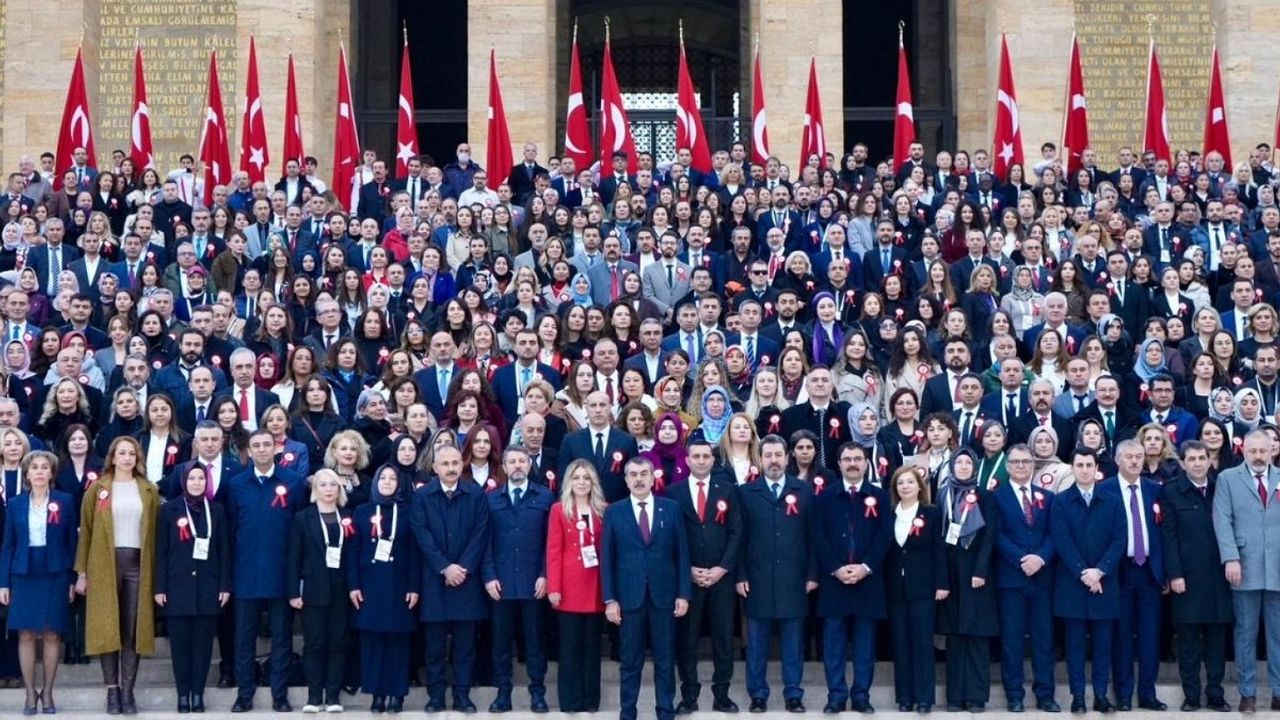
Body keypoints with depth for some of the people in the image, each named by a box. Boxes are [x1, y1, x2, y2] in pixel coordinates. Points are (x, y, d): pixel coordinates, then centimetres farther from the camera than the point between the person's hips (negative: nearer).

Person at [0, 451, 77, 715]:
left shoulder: (65, 501, 1)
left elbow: (72, 541, 2)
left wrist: (73, 578, -2)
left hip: (55, 575, -1)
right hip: (24, 576, 1)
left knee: (52, 634, 1)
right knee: (26, 635, 0)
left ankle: (47, 692, 11)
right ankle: (30, 693, 9)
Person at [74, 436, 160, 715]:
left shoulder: (149, 490, 8)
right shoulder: (97, 488, 4)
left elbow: (155, 532, 6)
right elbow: (86, 531, 4)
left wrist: (156, 571, 0)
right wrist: (82, 572, -1)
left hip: (138, 564, 1)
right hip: (105, 565, -1)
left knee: (133, 630, 0)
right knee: (107, 628, 0)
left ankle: (128, 690, 4)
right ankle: (112, 690, 4)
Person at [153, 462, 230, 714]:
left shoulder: (216, 510, 6)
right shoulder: (169, 510, 3)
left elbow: (224, 550, 6)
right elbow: (161, 551, 1)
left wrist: (225, 585, 0)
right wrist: (159, 587, -4)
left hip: (208, 586, 1)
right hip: (178, 586, -1)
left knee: (203, 643, 3)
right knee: (180, 643, 2)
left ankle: (198, 693, 8)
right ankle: (183, 694, 7)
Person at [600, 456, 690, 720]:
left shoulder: (671, 508, 5)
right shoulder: (614, 512, 4)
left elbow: (681, 553, 4)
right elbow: (607, 558, 2)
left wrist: (683, 593, -2)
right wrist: (610, 599, -5)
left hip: (664, 595, 1)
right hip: (629, 595, 0)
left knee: (665, 659, 6)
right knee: (630, 661, 5)